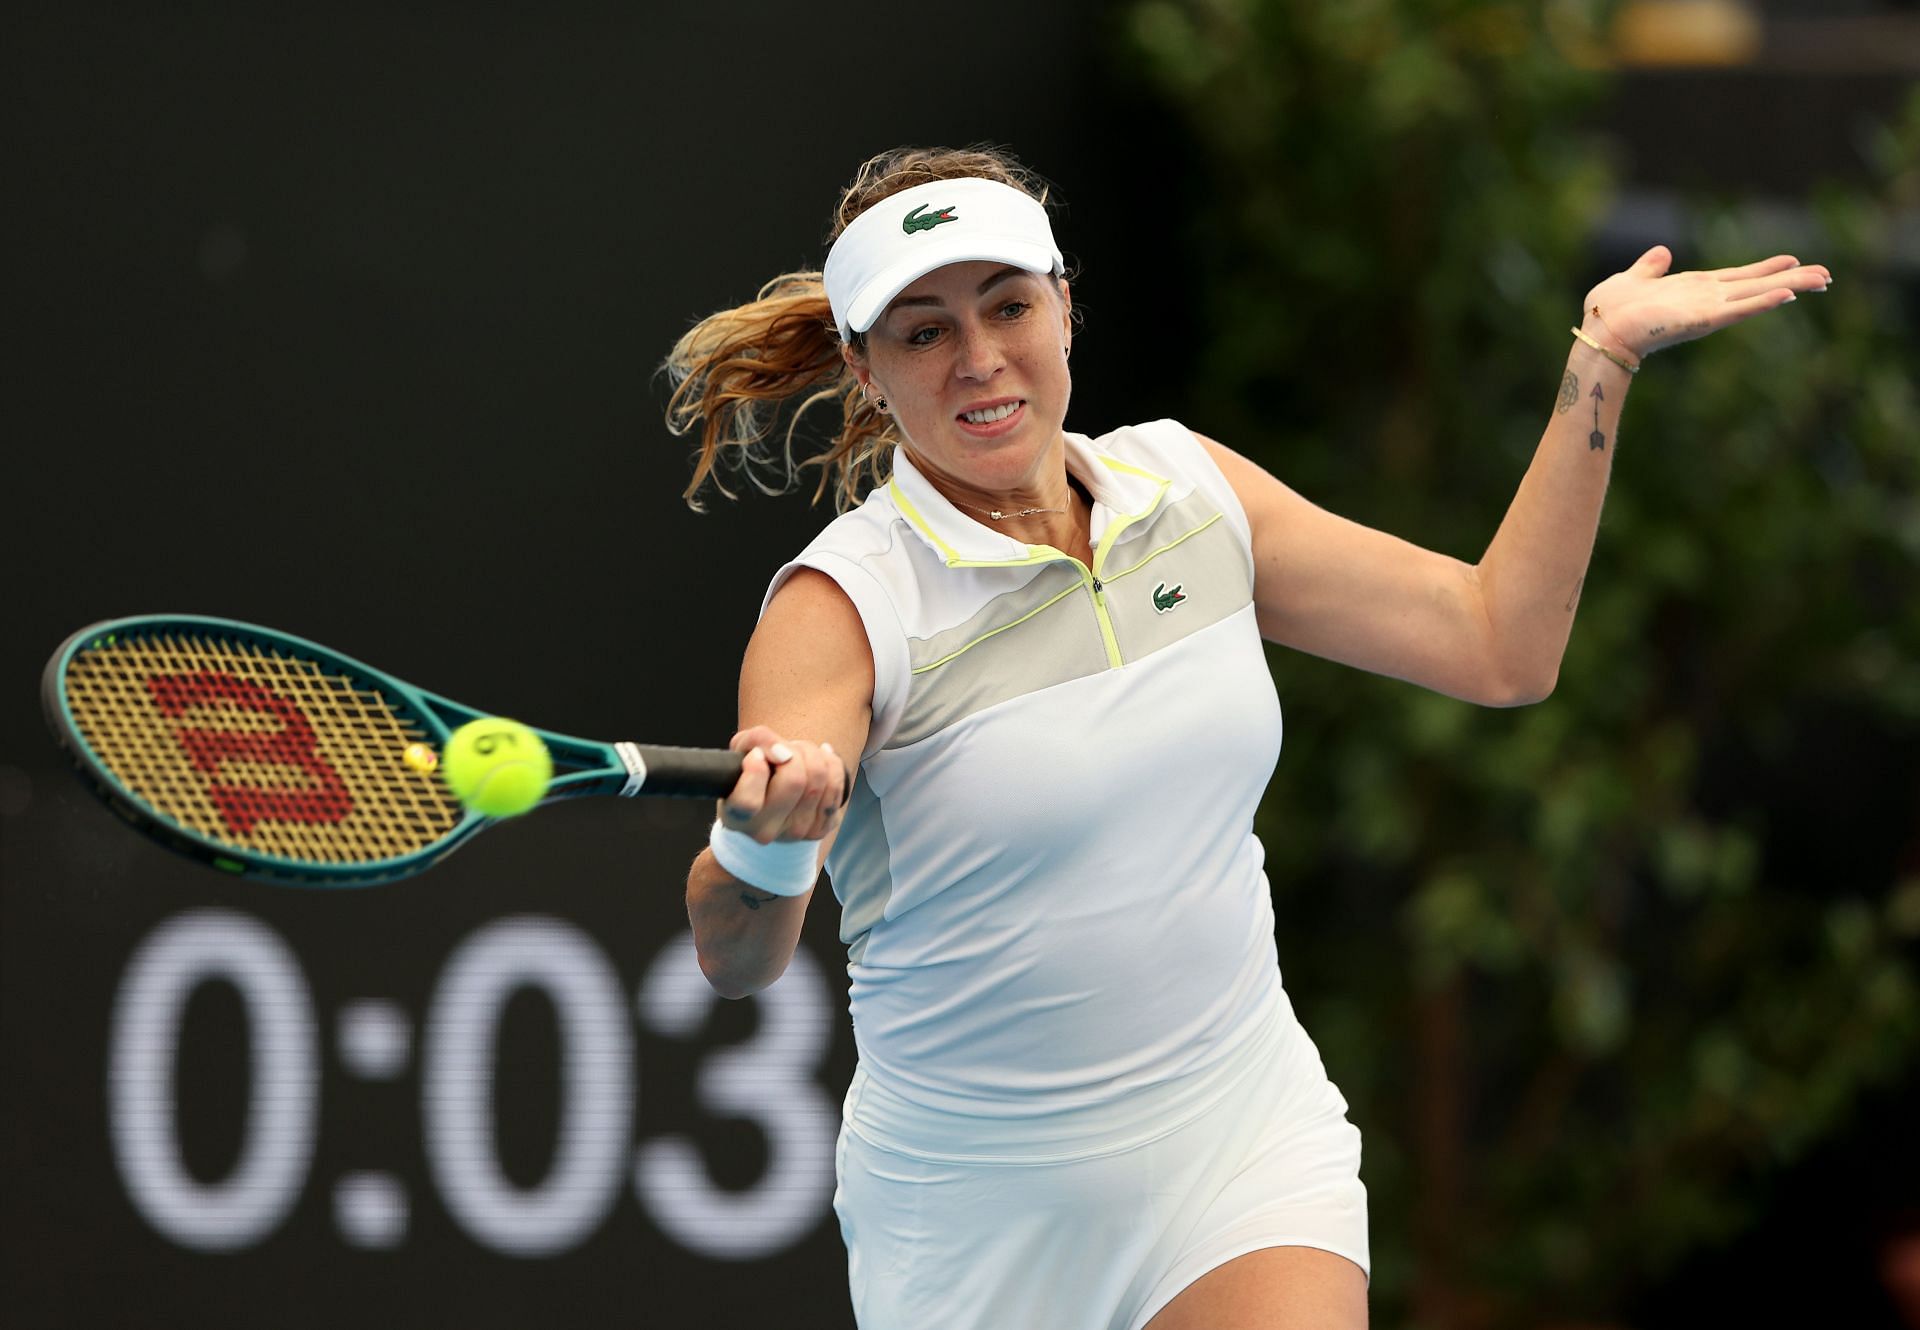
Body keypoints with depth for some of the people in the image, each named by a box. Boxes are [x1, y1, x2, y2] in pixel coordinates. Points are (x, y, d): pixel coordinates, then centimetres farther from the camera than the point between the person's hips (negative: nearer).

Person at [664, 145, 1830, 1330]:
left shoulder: (1190, 488, 2)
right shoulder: (846, 603, -15)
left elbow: (1499, 644, 7)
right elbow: (736, 962, -27)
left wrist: (1604, 357, 5)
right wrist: (763, 843, -51)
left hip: (1246, 1145, 3)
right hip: (977, 1221, -3)